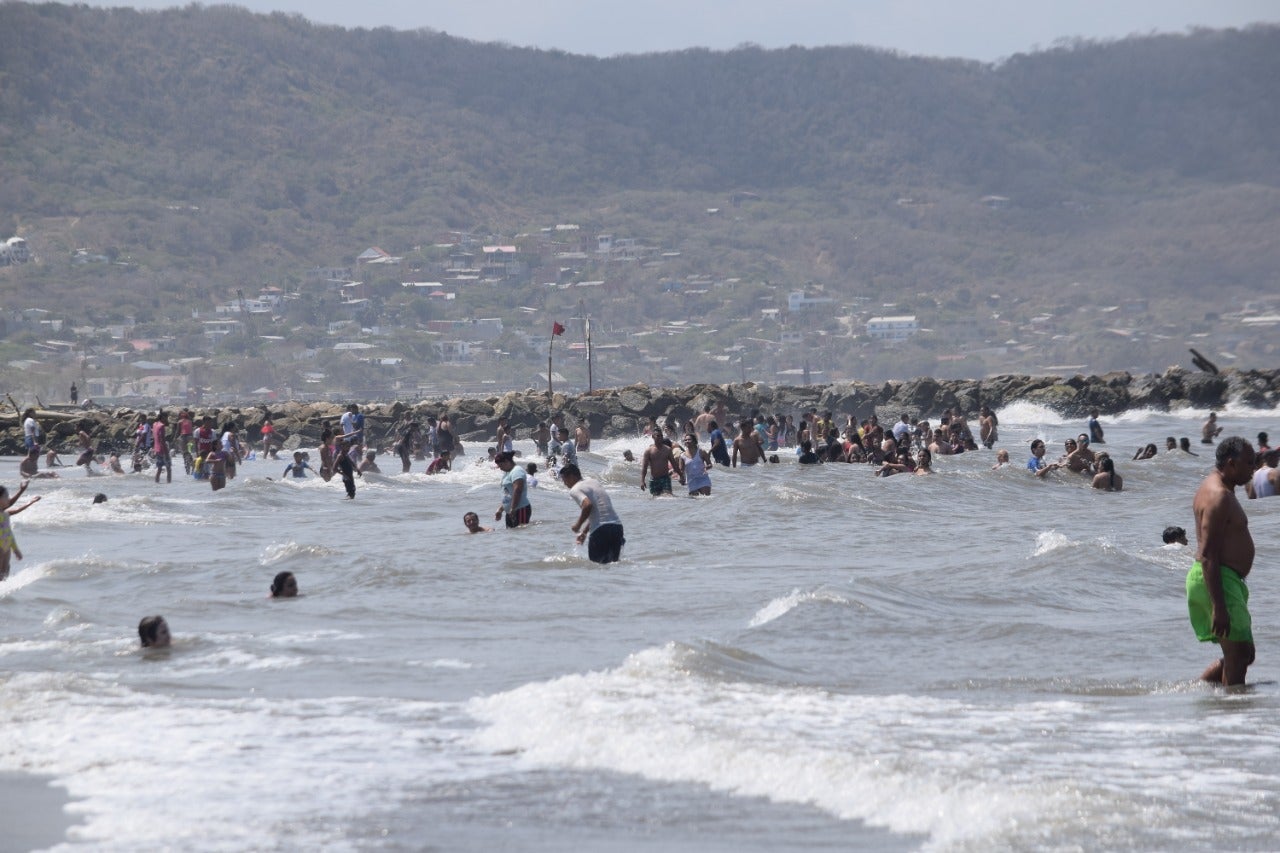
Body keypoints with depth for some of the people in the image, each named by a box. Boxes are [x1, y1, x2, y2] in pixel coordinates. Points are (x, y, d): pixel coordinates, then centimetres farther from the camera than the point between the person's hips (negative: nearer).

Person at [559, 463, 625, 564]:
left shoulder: (575, 490, -3)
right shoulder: (594, 483, 23)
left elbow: (587, 505, -22)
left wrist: (578, 525, -8)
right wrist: (585, 531, 31)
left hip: (600, 529, -7)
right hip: (617, 525, 7)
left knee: (595, 563, 4)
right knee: (613, 563, 13)